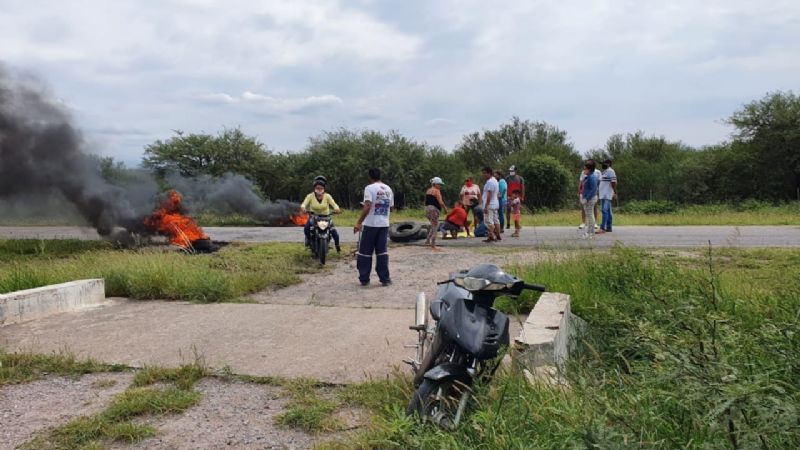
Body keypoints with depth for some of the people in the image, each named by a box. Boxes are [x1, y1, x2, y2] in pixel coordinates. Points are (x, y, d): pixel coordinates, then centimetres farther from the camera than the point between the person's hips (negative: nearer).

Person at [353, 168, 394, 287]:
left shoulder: (370, 188, -10)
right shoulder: (388, 189, 9)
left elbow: (367, 207, -21)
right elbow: (391, 207, 15)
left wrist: (359, 222, -19)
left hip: (371, 224, -5)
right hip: (384, 224, 5)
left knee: (365, 252, 4)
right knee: (382, 252, 9)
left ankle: (364, 279, 8)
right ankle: (385, 279, 9)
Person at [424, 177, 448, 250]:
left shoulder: (428, 190, 17)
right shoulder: (436, 191, -9)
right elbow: (440, 202, -17)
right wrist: (445, 209, -3)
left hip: (427, 208, 9)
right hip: (434, 209, -9)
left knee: (433, 226, 22)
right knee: (435, 227, -4)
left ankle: (428, 241, 19)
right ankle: (433, 246, -6)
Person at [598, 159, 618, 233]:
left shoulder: (610, 171, -10)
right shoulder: (603, 172, 20)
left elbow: (614, 183, -17)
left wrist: (615, 193, -22)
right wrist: (598, 193, 25)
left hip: (607, 195, -10)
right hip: (603, 195, 10)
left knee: (605, 211, -14)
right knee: (608, 212, 11)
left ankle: (603, 228, -19)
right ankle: (608, 228, 13)